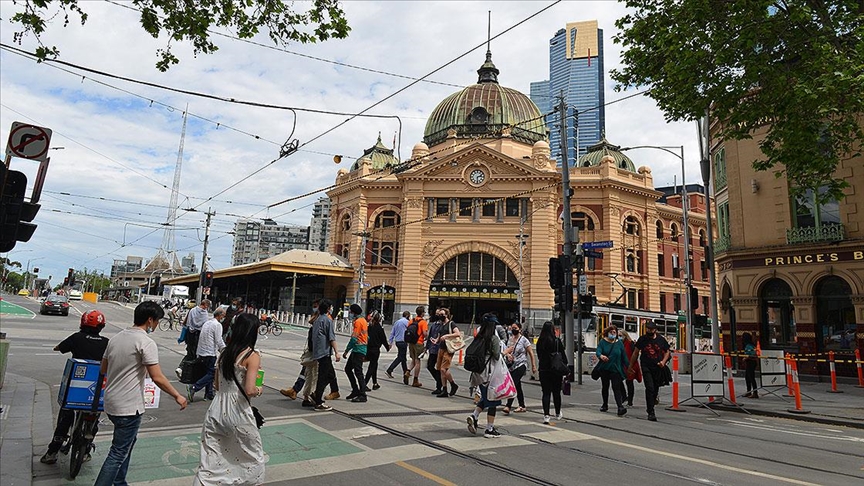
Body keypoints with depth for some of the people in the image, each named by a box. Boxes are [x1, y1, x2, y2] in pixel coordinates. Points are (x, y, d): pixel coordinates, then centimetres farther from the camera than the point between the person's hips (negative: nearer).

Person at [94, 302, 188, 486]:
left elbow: (103, 369, 16)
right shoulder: (146, 343, -18)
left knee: (127, 442, 25)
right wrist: (177, 396, -11)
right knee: (119, 453, 1)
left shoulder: (116, 337, 6)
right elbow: (157, 378, -21)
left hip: (111, 402, 9)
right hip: (129, 407, -9)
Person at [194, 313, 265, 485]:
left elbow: (218, 385, 14)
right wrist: (259, 391, 0)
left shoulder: (225, 353, 6)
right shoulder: (253, 356, -14)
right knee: (253, 456, 17)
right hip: (238, 413, -6)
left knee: (210, 460, 11)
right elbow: (249, 390, -20)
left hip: (217, 410, 6)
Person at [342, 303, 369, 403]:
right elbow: (366, 336, 19)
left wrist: (346, 351, -14)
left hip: (358, 350, -10)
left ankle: (362, 396, -4)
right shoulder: (363, 320, 16)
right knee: (348, 369, 15)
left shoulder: (358, 321, -14)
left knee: (358, 372, -7)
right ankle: (355, 390, 19)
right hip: (357, 350, 10)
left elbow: (353, 338, -18)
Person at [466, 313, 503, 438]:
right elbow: (497, 356, -14)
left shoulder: (478, 338, 4)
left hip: (478, 372, 6)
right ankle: (490, 429, 10)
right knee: (492, 400, 5)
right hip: (490, 373, -6)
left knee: (485, 398, 22)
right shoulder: (494, 339, -13)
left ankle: (474, 416, 2)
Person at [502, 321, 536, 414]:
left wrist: (533, 366, -5)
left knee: (513, 384, -17)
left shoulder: (524, 340, -6)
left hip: (521, 365, -6)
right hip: (512, 365, 7)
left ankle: (508, 406, -20)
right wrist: (507, 354, -13)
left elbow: (531, 353, -3)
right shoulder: (510, 339, 12)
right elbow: (507, 350, 11)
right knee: (517, 386, 11)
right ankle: (522, 406, 22)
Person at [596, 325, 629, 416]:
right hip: (604, 369, 1)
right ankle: (605, 405, 27)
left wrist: (629, 366, 5)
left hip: (615, 369, -1)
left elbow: (624, 356, 9)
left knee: (616, 388, -11)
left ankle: (620, 407, -18)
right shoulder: (602, 342, 0)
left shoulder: (619, 343, 6)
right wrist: (601, 356, -38)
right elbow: (598, 351, -16)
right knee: (605, 387, 12)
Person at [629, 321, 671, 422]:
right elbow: (636, 353, 10)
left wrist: (663, 361, -6)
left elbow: (667, 352, 14)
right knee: (650, 388, -13)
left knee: (655, 388, 11)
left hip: (658, 368, 2)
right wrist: (631, 366, 11)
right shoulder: (642, 339, 2)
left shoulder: (661, 339, 4)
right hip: (646, 367, -2)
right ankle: (651, 413, -13)